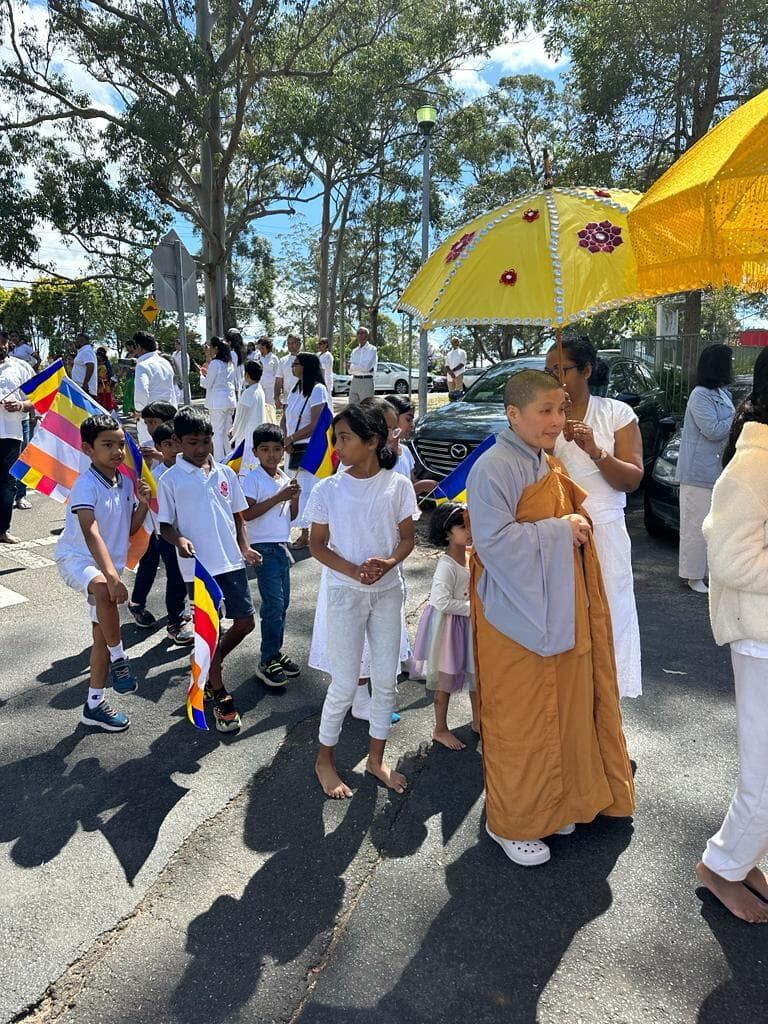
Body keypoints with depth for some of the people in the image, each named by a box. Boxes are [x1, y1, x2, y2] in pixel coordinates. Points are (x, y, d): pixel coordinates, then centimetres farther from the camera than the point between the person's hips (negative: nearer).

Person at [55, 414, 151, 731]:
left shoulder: (125, 482, 2)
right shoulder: (86, 486, -22)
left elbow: (130, 529, 11)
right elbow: (92, 534, -35)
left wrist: (143, 504, -8)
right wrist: (112, 576, -46)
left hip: (108, 566, 8)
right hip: (76, 558, -8)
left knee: (103, 632, 11)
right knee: (104, 589, -41)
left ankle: (94, 704, 24)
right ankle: (118, 660, -21)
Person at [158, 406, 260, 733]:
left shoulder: (226, 473, 7)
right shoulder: (170, 480, -4)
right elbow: (165, 526, -1)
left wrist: (244, 548, 0)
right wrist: (178, 540, -22)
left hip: (231, 561, 4)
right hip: (198, 566, -4)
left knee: (244, 622, 8)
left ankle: (209, 669, 34)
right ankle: (219, 695, 21)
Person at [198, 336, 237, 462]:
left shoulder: (215, 363, -12)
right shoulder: (229, 363, 11)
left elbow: (207, 384, -9)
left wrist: (201, 373, 7)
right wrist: (207, 372, 17)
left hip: (218, 401, -7)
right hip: (230, 400, 7)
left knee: (217, 432, -3)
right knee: (227, 432, 13)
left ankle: (219, 460, -2)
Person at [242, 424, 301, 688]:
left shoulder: (285, 478, 11)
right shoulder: (253, 478, -9)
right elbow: (247, 514, -18)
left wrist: (294, 497, -5)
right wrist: (279, 497, -20)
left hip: (283, 546, 7)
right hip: (264, 547, -7)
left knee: (282, 603, 11)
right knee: (273, 604, -8)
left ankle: (276, 653, 23)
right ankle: (267, 662, 1)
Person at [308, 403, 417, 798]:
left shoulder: (397, 486, -5)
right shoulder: (328, 489, -7)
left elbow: (407, 537, 2)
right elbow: (317, 544, -3)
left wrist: (388, 562, -19)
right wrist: (354, 571, -18)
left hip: (389, 592, 2)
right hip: (346, 594, -2)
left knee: (386, 680, 11)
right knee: (345, 684, 3)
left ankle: (376, 758, 31)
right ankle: (324, 759, 26)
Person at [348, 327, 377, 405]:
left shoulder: (372, 349, -1)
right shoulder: (354, 351, 15)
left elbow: (367, 367, -15)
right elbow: (350, 369, 5)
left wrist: (353, 366, -3)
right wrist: (361, 367, -10)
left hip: (367, 381, -6)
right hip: (354, 381, 6)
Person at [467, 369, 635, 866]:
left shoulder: (546, 465, 11)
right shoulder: (494, 467, -18)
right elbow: (493, 540, -25)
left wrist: (576, 526, 4)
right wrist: (559, 531, -19)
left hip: (558, 609, 9)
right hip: (517, 612, -9)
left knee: (558, 709, 18)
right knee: (518, 721, 4)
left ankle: (549, 804, 38)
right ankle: (511, 822, 24)